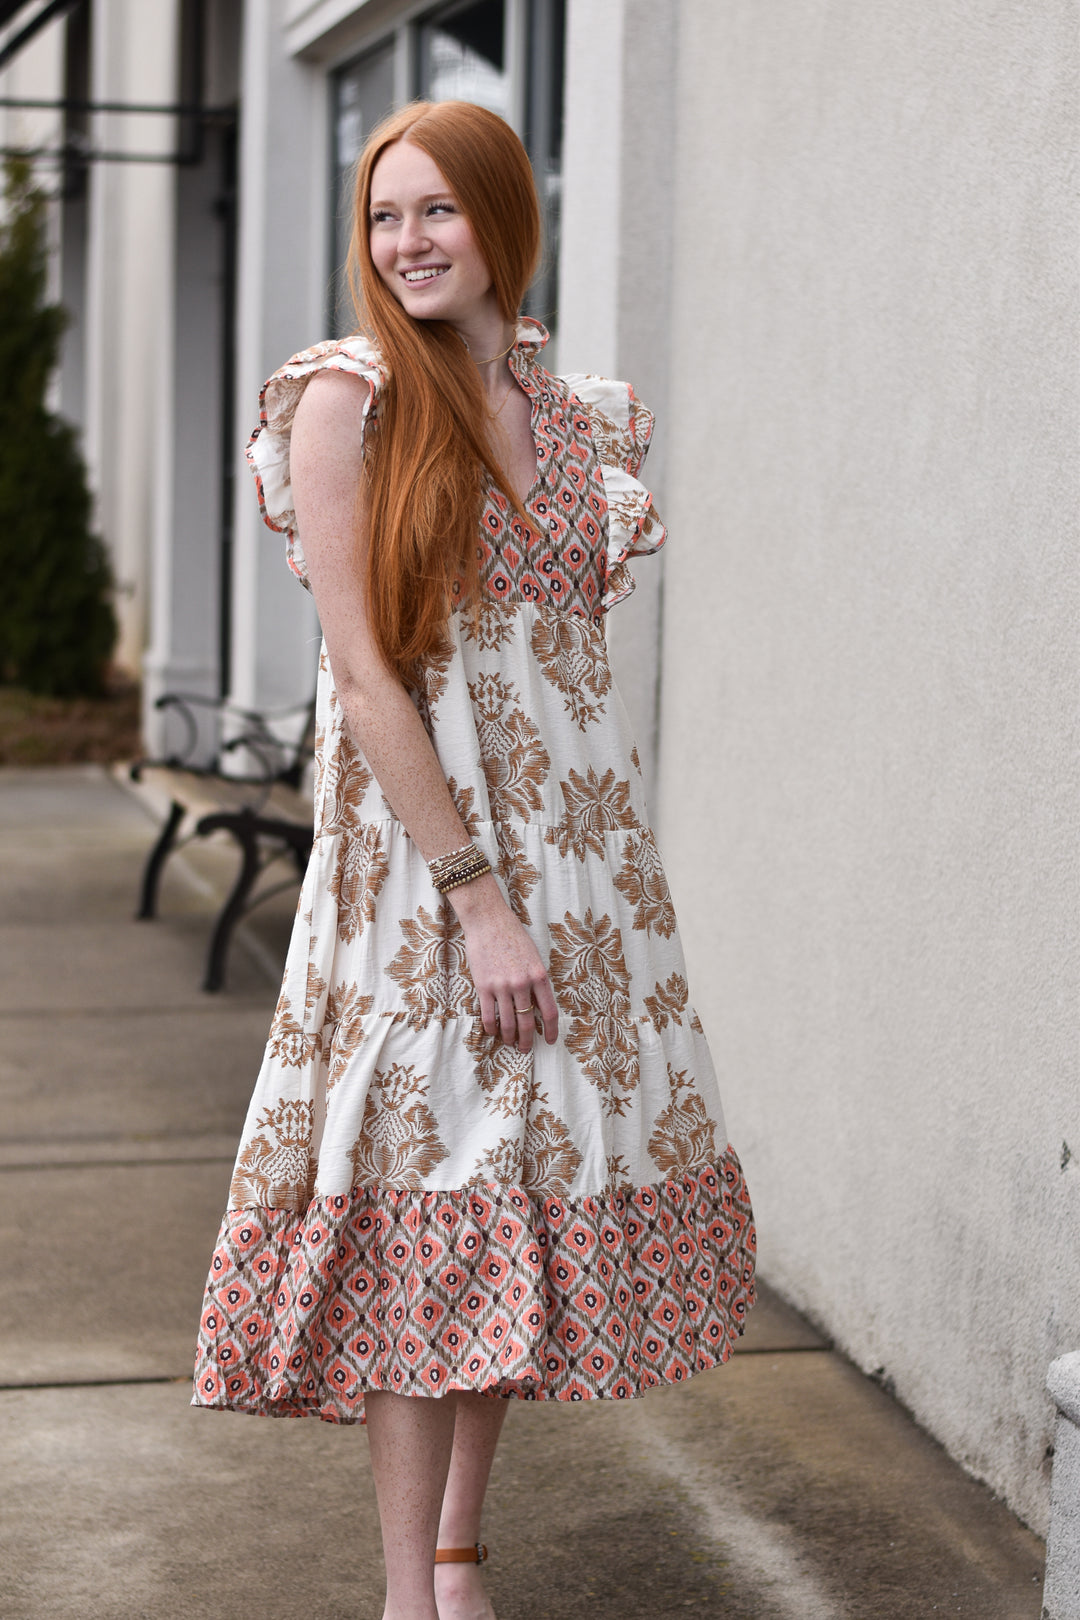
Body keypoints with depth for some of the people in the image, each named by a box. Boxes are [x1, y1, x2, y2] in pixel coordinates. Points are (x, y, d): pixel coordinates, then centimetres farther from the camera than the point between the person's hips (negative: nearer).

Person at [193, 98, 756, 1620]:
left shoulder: (575, 409, 9)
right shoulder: (349, 399, -7)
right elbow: (367, 669, -13)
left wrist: (590, 868, 6)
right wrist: (476, 893, -18)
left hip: (582, 833, 5)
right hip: (419, 836, -5)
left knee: (538, 1183, 9)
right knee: (432, 1204, -3)